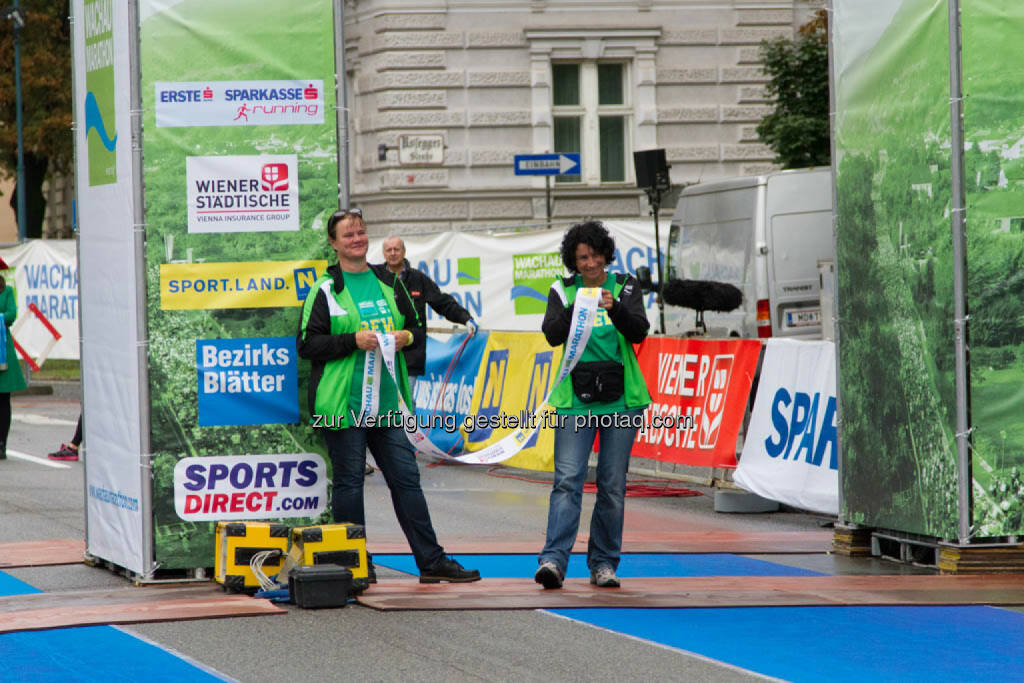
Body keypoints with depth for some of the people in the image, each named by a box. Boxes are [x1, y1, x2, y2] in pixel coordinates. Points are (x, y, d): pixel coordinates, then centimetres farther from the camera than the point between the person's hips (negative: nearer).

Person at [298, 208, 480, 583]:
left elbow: (418, 328, 22)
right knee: (348, 482, 1)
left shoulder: (389, 282, 13)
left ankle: (432, 562, 7)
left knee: (406, 477, 5)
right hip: (344, 403, -5)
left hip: (386, 401, 5)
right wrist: (354, 341, -18)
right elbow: (307, 344, -8)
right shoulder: (325, 289, -2)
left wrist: (406, 337, -1)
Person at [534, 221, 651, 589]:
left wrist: (615, 309, -27)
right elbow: (552, 335, -8)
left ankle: (604, 564, 11)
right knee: (567, 480, -11)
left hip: (621, 398, 1)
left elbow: (639, 331, -9)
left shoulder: (625, 286, 4)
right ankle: (554, 559, -19)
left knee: (613, 485, 4)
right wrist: (574, 312, -25)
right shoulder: (563, 290, 5)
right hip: (576, 399, -1)